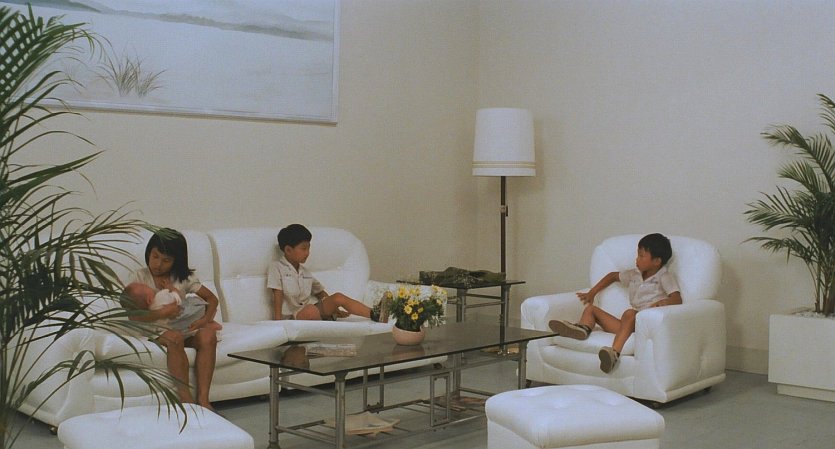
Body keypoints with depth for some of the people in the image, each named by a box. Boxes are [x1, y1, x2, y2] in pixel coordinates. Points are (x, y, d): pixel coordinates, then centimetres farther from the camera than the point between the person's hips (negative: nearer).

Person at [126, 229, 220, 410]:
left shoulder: (184, 277, 10)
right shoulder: (139, 277, -1)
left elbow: (212, 298, 13)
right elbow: (133, 316, -11)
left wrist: (205, 319, -8)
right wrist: (161, 313, -28)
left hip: (182, 328, 4)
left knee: (208, 334, -27)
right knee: (173, 337, -37)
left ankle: (202, 398, -30)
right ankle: (186, 399, -34)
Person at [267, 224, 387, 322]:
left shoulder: (305, 272, 19)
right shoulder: (276, 267, 0)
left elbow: (321, 293, 20)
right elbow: (278, 296, -8)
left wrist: (334, 309, 6)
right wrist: (278, 322, -16)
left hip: (314, 310, 6)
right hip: (292, 316, -6)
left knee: (338, 297, -20)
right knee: (310, 310, -40)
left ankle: (374, 314, -30)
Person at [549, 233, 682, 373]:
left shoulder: (665, 277, 5)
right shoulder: (634, 274, 24)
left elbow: (677, 299, -8)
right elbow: (613, 276, 40)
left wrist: (663, 302, -30)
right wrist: (592, 292, 36)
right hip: (629, 325, 8)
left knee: (629, 313, -41)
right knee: (590, 308, 4)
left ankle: (614, 352, -62)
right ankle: (583, 327, -33)